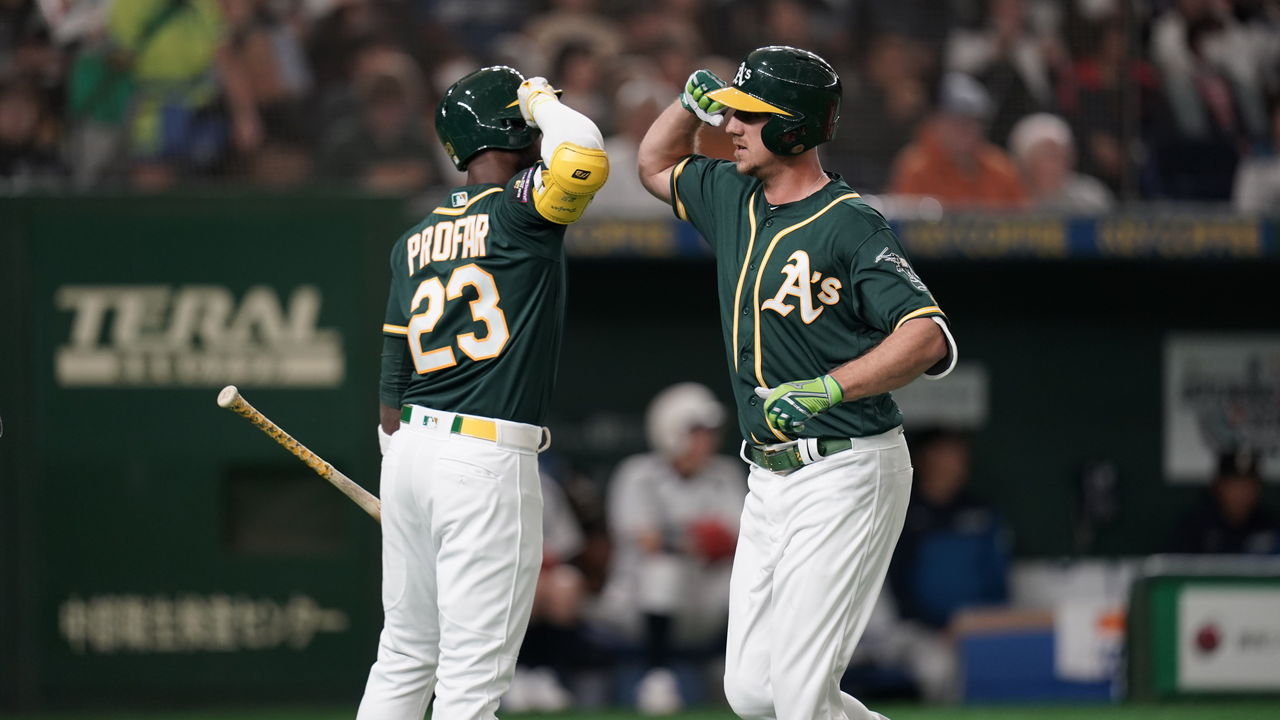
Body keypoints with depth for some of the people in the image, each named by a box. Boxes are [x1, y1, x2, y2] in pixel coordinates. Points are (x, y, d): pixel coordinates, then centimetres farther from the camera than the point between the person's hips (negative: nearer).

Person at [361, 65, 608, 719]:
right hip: (488, 457, -7)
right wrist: (542, 100, -7)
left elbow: (391, 388, 15)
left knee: (406, 653, 17)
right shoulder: (519, 210, -8)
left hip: (409, 447, 7)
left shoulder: (414, 241, 13)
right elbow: (582, 157, -28)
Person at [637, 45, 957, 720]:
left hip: (846, 476, -8)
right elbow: (655, 165, 30)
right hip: (770, 480, 8)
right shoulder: (734, 197, 9)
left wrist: (827, 388, -38)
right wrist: (692, 99, 11)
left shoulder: (850, 225, -15)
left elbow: (928, 337, -26)